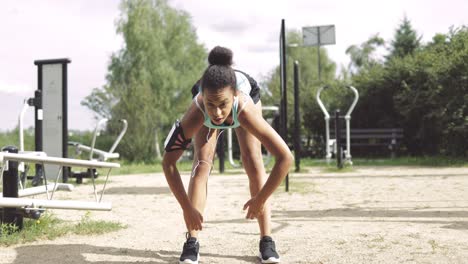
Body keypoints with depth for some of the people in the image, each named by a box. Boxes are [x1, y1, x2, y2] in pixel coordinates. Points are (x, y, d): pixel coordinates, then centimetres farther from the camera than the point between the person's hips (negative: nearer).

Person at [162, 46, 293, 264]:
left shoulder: (245, 108, -49)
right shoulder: (197, 112, -46)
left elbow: (285, 158, -46)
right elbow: (168, 162, -36)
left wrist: (260, 200, -38)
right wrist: (187, 208, -37)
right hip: (206, 108, 1)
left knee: (254, 164, -11)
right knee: (201, 164, -14)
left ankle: (267, 241, -3)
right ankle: (192, 242, -10)